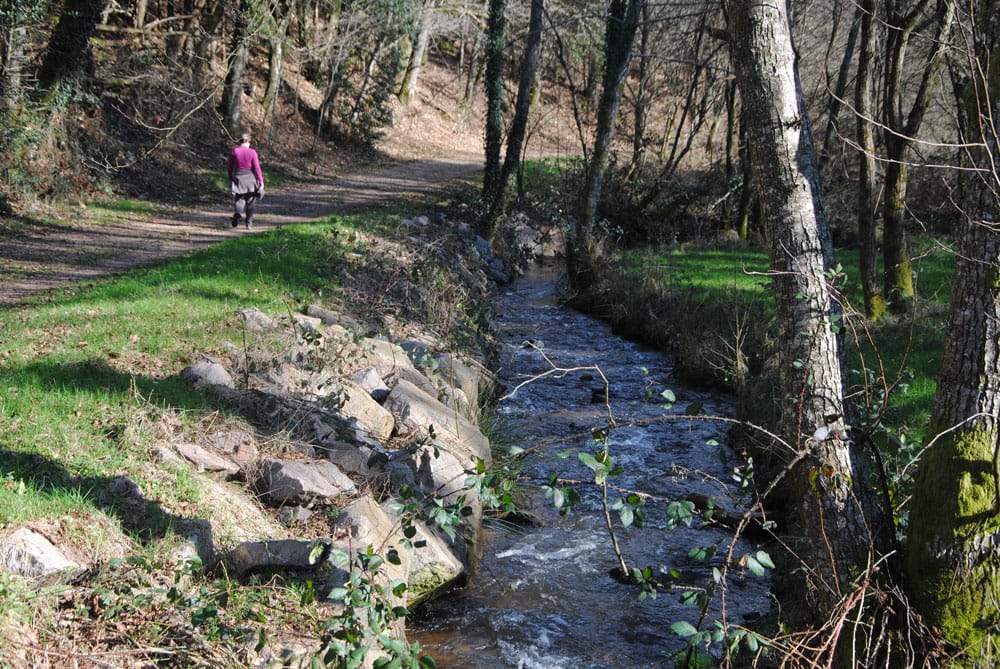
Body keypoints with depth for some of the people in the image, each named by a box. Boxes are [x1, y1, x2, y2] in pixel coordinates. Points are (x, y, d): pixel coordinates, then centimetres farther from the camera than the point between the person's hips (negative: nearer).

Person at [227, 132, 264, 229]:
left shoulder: (233, 151, -2)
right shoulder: (252, 152, -8)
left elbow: (230, 167, 5)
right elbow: (257, 168, -10)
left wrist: (230, 179, 17)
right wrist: (261, 182, -6)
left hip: (238, 179, 1)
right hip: (250, 178, -1)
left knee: (238, 200, 9)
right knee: (250, 202, 12)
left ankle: (237, 213, -23)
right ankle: (249, 223, 14)